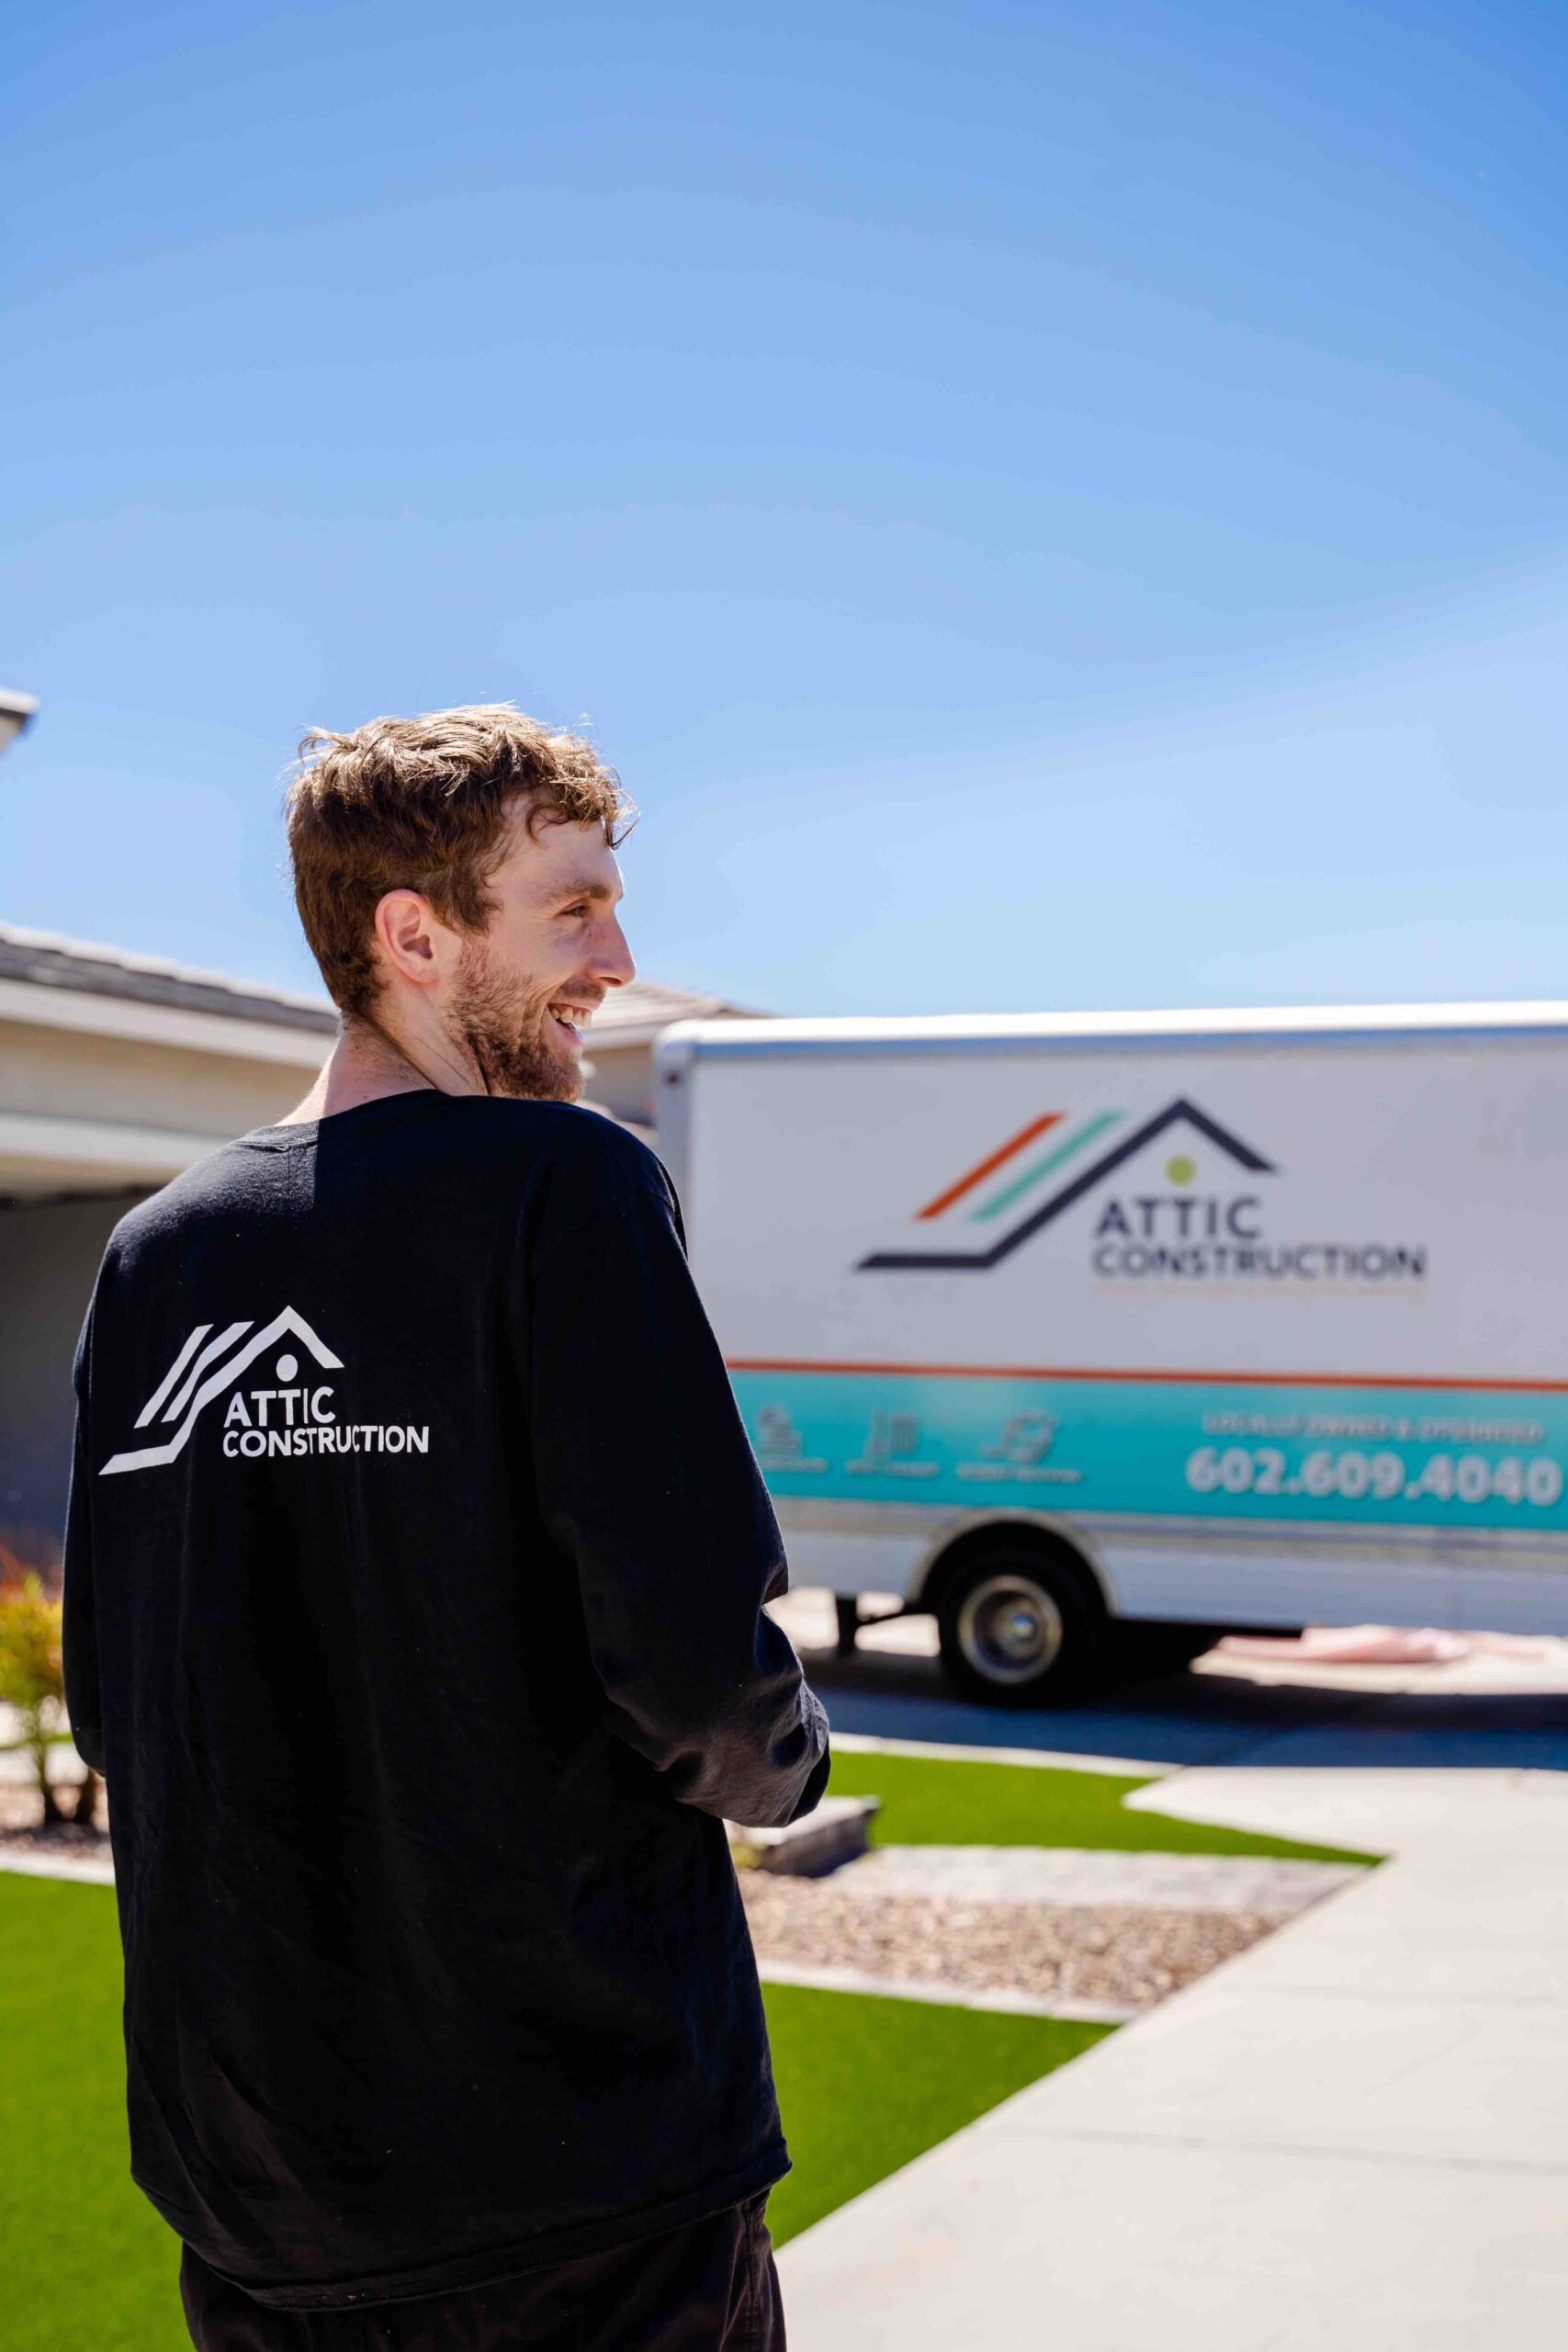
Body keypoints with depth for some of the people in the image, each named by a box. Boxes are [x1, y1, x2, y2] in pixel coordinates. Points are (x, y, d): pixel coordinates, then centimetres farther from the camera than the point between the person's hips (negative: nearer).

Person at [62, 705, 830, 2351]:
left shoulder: (151, 1254, 6)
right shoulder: (559, 1185, -13)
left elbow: (110, 1712, 8)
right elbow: (694, 1642, -21)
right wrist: (778, 1761, 0)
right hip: (584, 2151, -6)